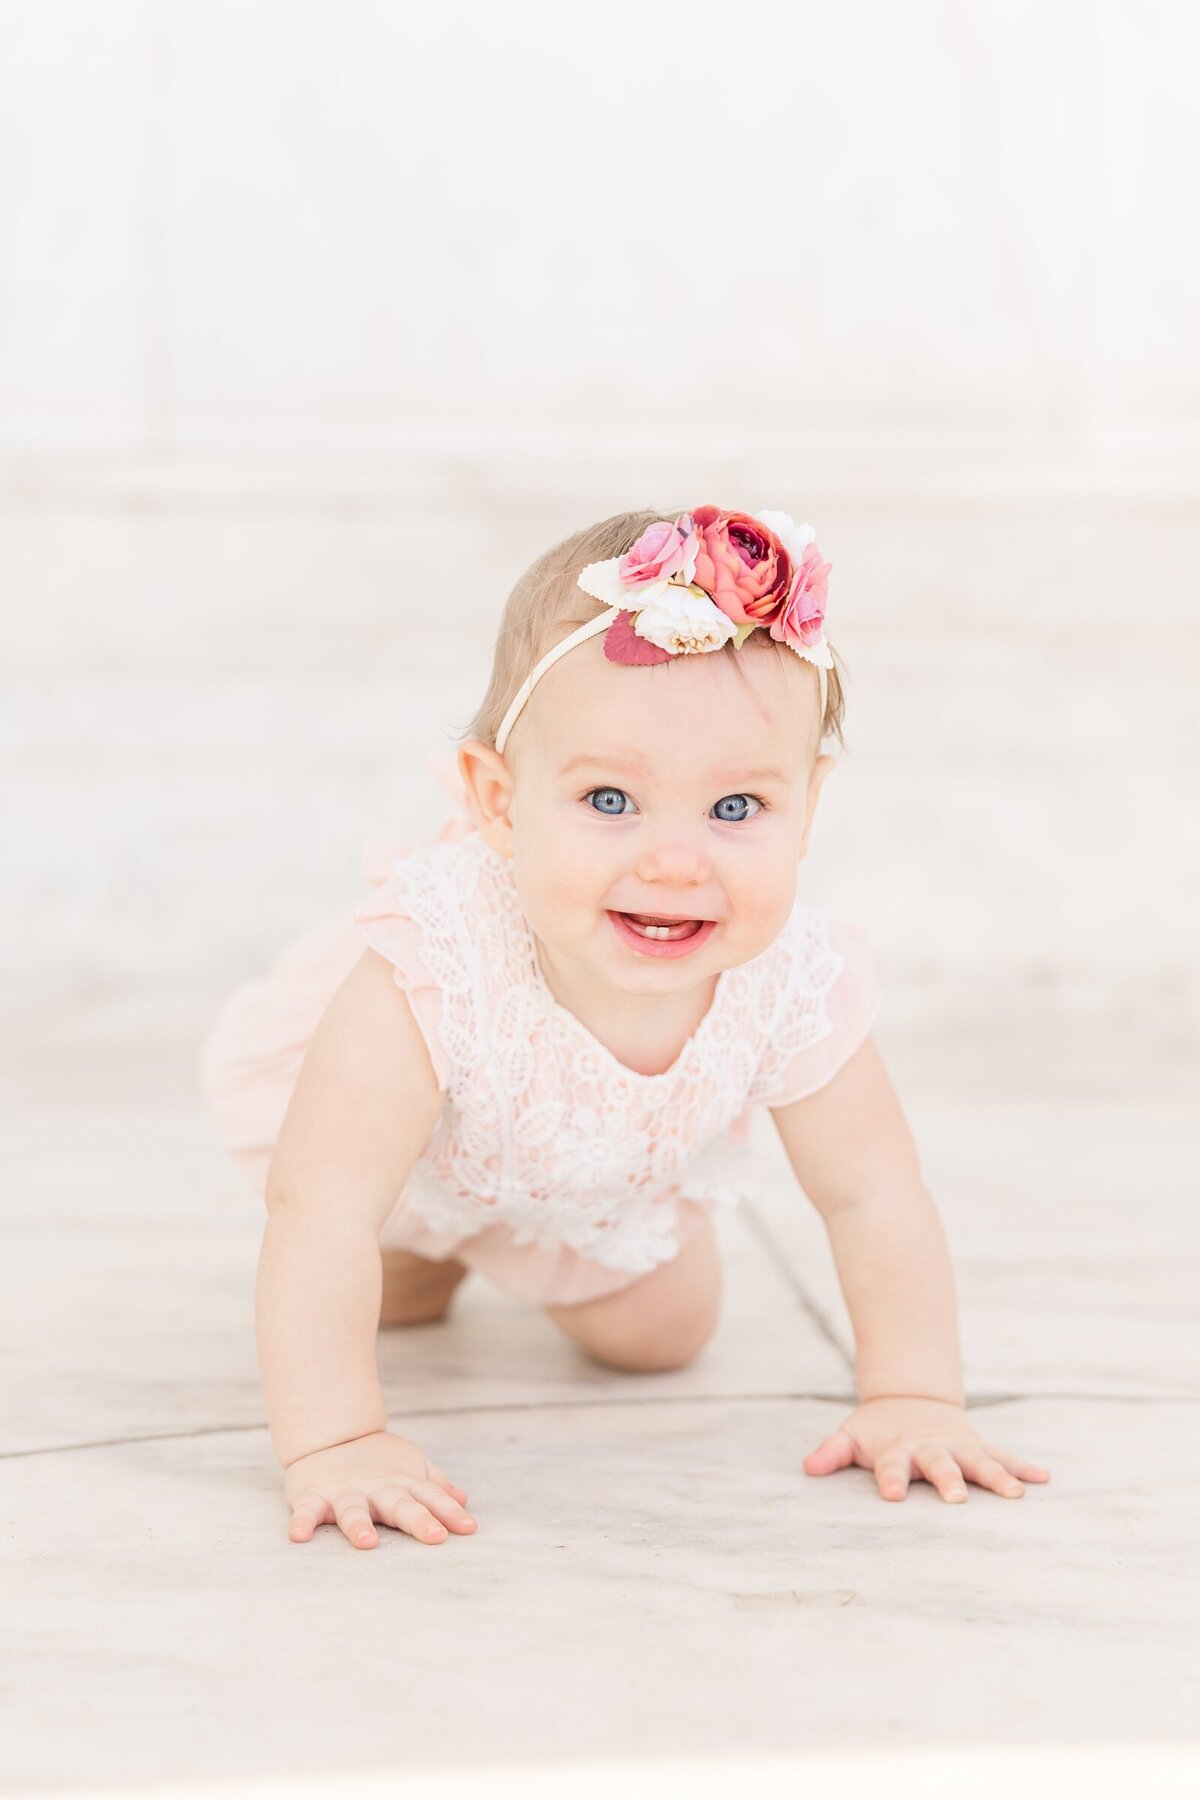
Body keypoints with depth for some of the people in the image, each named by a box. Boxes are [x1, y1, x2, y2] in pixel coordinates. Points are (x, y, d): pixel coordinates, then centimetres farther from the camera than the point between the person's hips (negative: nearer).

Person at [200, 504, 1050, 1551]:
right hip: (419, 1155, -3)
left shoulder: (794, 987, -38)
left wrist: (912, 1401, -24)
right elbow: (320, 1211, -47)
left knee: (659, 1336, 16)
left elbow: (874, 1197, -22)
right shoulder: (435, 972, -50)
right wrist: (334, 1443, -52)